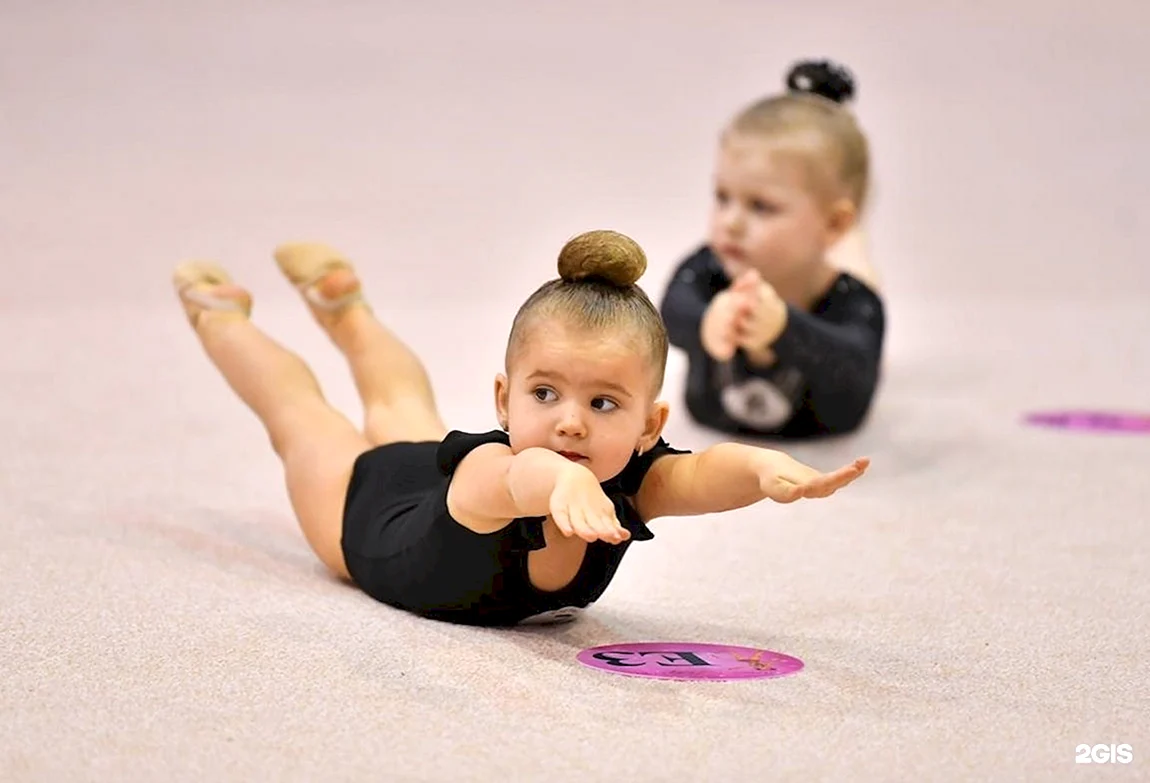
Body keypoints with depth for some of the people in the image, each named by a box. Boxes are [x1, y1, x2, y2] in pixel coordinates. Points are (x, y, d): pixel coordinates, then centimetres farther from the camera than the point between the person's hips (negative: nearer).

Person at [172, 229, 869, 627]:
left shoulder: (630, 480, -42)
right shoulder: (482, 475, -53)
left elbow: (702, 474, -63)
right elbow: (520, 475, -77)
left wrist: (764, 467, -85)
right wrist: (562, 482, -100)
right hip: (369, 499, -4)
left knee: (403, 416, 36)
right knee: (303, 420, 27)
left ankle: (343, 303, 65)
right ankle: (220, 314, 55)